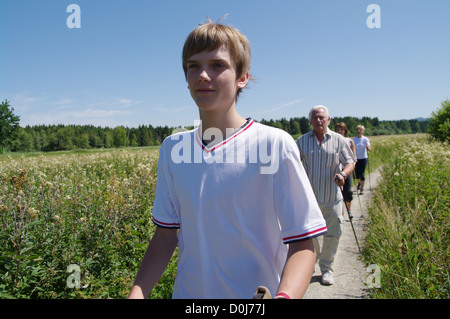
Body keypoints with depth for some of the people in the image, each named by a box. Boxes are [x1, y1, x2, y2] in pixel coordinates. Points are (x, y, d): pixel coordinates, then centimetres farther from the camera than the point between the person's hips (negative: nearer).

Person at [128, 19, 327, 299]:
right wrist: (137, 292, -10)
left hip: (256, 294, -3)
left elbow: (302, 244, -15)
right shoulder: (172, 149, -1)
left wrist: (284, 296, -32)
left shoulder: (275, 144, -15)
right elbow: (166, 234, 3)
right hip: (187, 292, 4)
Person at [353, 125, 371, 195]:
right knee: (357, 174, 4)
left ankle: (362, 188, 5)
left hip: (363, 158, -2)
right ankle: (359, 183, 37)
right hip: (356, 158, 2)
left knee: (362, 174, -6)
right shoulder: (354, 139, 6)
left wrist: (368, 148, -34)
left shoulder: (365, 139, -2)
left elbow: (368, 148, -12)